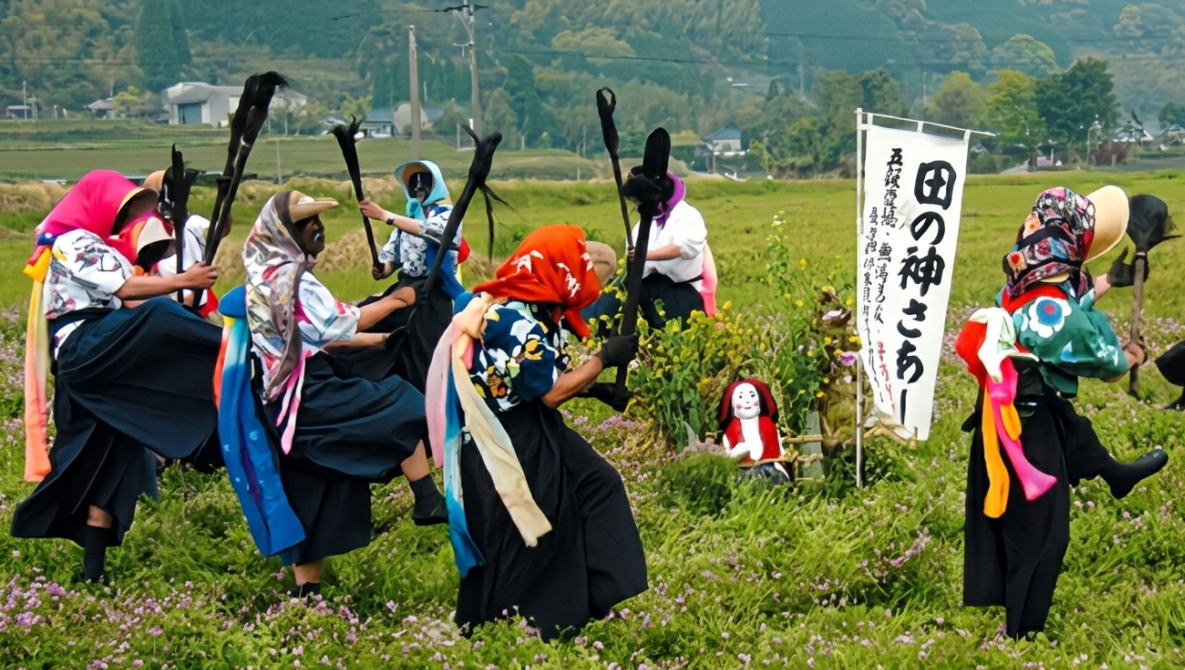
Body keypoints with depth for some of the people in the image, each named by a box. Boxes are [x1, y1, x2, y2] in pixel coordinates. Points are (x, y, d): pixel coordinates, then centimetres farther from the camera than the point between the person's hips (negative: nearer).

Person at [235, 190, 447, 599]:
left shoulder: (263, 275, 16)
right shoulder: (289, 276, -13)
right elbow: (338, 324, -18)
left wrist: (374, 339, 17)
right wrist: (390, 302, -7)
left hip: (287, 402, 9)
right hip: (310, 395, -9)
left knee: (308, 496, 13)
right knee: (405, 406, -2)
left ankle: (307, 589, 16)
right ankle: (427, 502, -2)